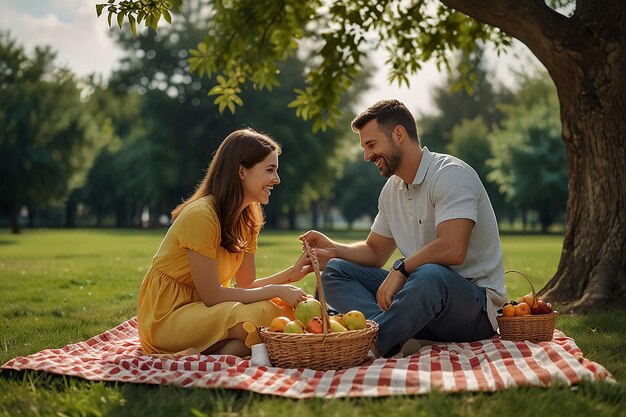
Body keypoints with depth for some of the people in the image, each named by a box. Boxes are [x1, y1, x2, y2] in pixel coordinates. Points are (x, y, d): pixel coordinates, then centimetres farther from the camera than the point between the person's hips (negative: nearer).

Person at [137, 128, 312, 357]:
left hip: (201, 309, 9)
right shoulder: (200, 214, -22)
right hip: (165, 317, -9)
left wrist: (291, 273, -9)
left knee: (286, 309, -10)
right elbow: (211, 295, -20)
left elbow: (246, 284, 5)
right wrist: (275, 290, -17)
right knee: (264, 313, -28)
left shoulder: (248, 220, 5)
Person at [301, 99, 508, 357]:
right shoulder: (392, 189, 13)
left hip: (476, 305, -8)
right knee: (335, 271, -3)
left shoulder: (451, 175, -13)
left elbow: (452, 249, -28)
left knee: (430, 275, -41)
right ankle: (386, 335, -30)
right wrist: (334, 249, 4)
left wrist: (401, 269, -19)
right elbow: (375, 251, 21)